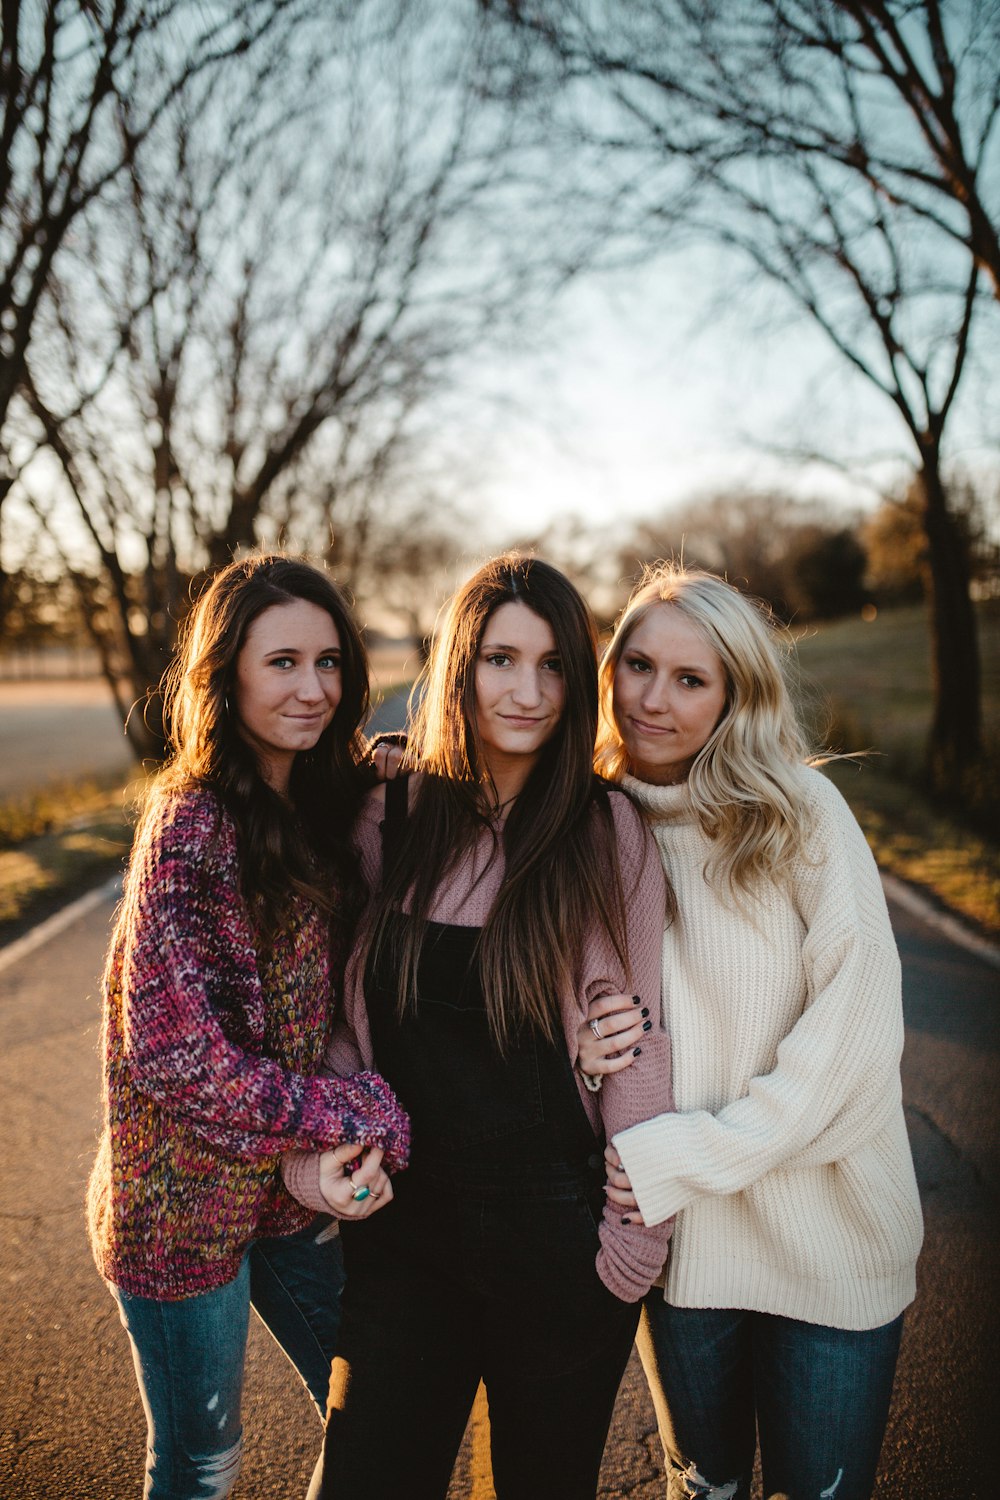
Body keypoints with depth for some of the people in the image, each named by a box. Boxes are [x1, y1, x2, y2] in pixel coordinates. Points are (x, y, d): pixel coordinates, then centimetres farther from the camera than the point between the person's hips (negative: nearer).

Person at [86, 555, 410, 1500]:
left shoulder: (327, 802, 1)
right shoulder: (191, 827, -21)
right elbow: (177, 1051, -23)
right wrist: (358, 1119, -18)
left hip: (296, 1190, 6)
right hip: (189, 1207, -6)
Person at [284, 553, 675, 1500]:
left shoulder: (605, 830, -10)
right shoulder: (387, 820, -2)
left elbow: (633, 1036, -6)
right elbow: (342, 1013, 7)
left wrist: (640, 1229, -7)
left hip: (557, 1239, -2)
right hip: (402, 1225, 2)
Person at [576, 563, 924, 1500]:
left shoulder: (799, 810, -10)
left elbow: (858, 1019, -15)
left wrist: (690, 1154, -18)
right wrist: (576, 1044, -13)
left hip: (829, 1239, -2)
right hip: (676, 1236, 3)